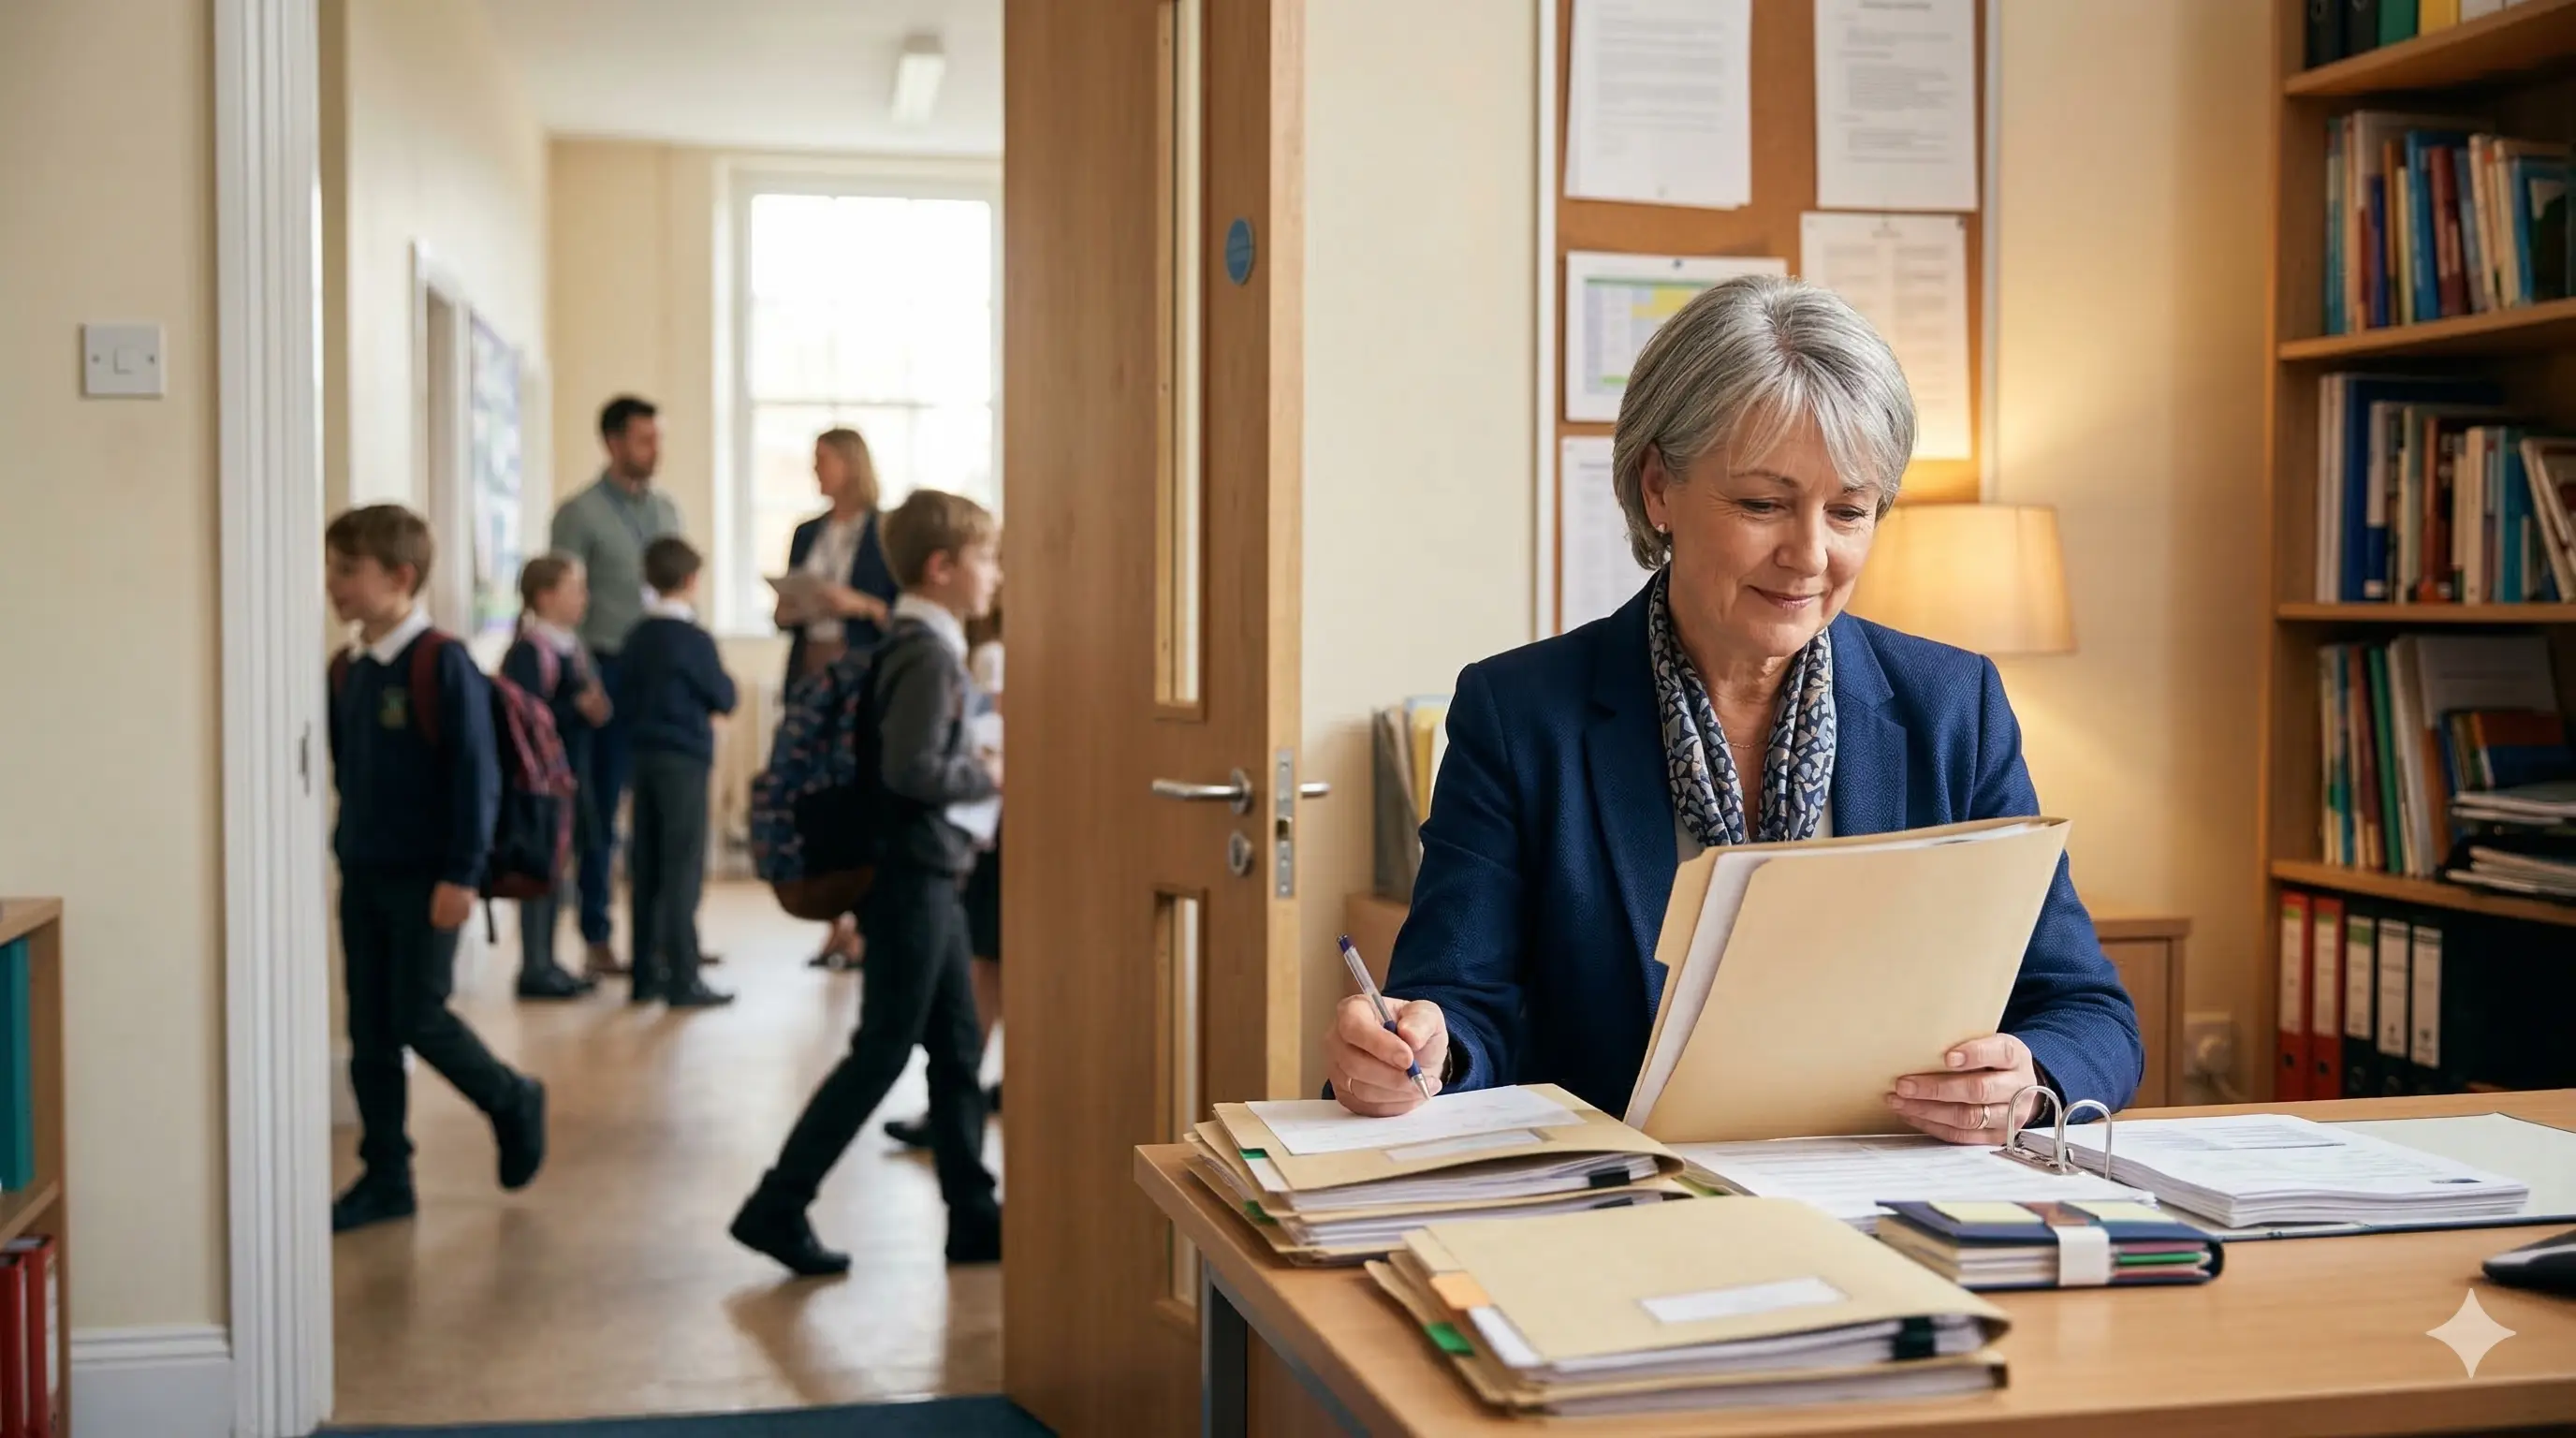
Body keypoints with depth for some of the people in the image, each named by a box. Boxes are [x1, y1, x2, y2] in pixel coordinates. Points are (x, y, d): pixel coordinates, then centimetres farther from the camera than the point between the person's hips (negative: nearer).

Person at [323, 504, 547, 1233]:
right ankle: (385, 1176, 17)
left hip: (426, 875, -7)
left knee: (418, 1017, -4)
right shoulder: (344, 671, 7)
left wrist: (463, 872, -18)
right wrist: (346, 849, 15)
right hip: (362, 874, 7)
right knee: (369, 1030, 8)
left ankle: (513, 1102, 21)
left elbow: (476, 774, -15)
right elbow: (343, 772, 16)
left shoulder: (443, 663, -14)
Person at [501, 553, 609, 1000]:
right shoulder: (528, 651, -15)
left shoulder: (573, 646, 13)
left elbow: (592, 701, 21)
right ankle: (534, 968, 4)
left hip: (571, 773, 9)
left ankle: (546, 961, 23)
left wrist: (599, 709, 1)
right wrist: (578, 708, -23)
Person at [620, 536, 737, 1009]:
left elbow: (625, 699, 12)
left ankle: (645, 974, 16)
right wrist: (707, 694, 13)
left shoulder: (638, 636, 7)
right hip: (685, 757, -6)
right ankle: (682, 979, -5)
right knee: (683, 870, -4)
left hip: (644, 755, 6)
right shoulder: (694, 639, -12)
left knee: (646, 869, 10)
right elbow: (725, 698, -5)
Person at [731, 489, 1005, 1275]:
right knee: (882, 1052, -3)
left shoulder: (922, 645, 12)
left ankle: (973, 1216, 20)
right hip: (913, 877, -10)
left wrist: (974, 761, 7)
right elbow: (910, 771, -27)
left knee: (956, 1047, 13)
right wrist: (988, 777, -13)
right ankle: (776, 1206, 4)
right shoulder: (927, 653, -18)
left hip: (929, 876, 10)